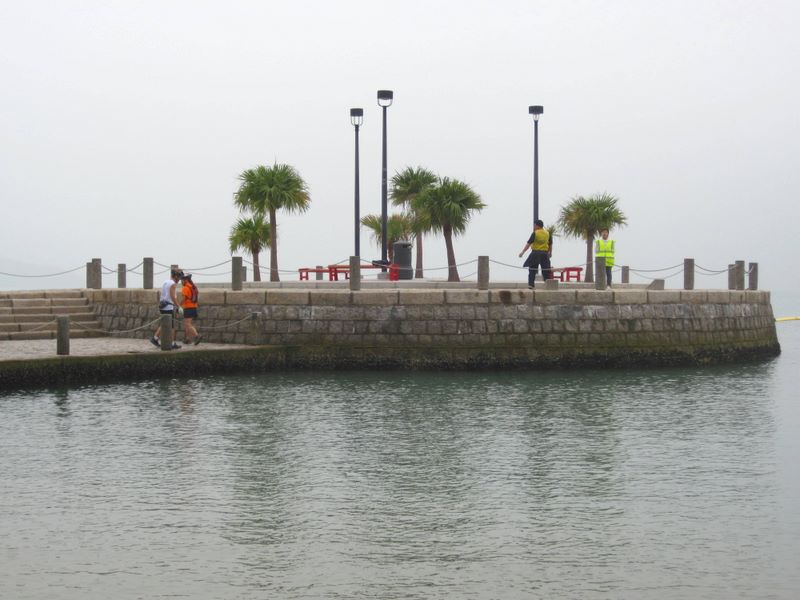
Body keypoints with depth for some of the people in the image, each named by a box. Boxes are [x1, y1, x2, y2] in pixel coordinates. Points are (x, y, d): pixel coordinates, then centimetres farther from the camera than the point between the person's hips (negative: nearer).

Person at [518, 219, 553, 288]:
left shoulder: (535, 233, -8)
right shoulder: (547, 233, 6)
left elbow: (528, 243, -12)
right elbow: (550, 244, 14)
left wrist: (522, 252, -11)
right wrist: (550, 252, 28)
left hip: (536, 253, -4)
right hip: (545, 253, 4)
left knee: (532, 270, 3)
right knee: (545, 270, 10)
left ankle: (531, 284, -4)